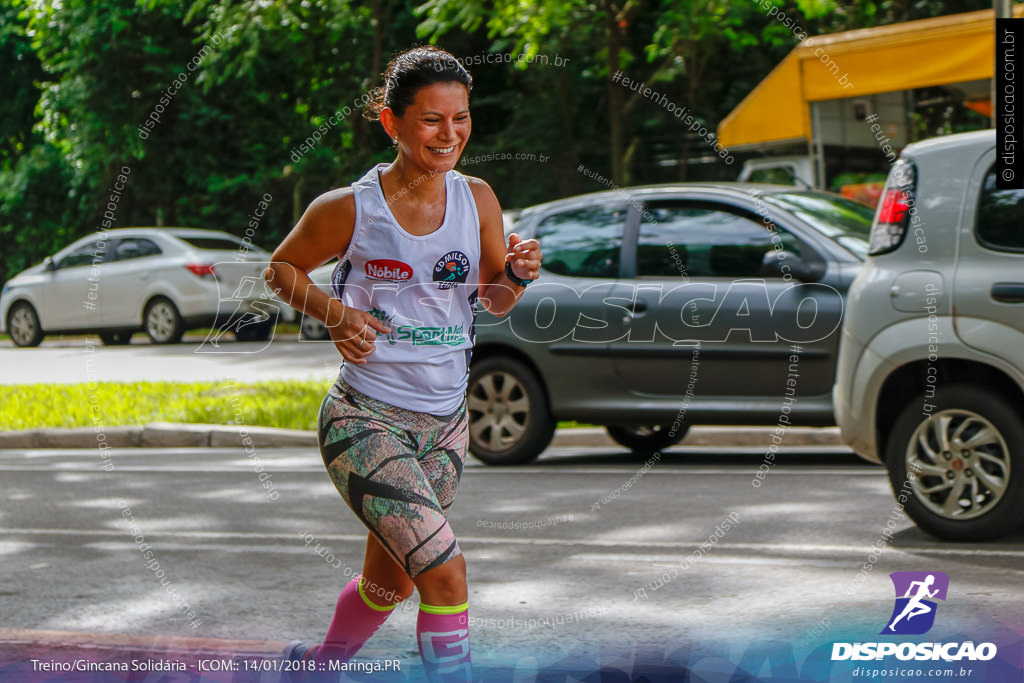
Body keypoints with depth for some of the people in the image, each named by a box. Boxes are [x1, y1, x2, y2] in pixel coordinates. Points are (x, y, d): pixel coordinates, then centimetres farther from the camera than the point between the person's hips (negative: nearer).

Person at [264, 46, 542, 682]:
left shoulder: (477, 198, 0)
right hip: (365, 419, -5)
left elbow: (495, 301, 10)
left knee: (389, 583, 20)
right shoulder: (350, 207, -12)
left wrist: (517, 275, -12)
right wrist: (335, 313, -13)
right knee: (446, 571, -22)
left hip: (445, 423, 6)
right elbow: (283, 268, 4)